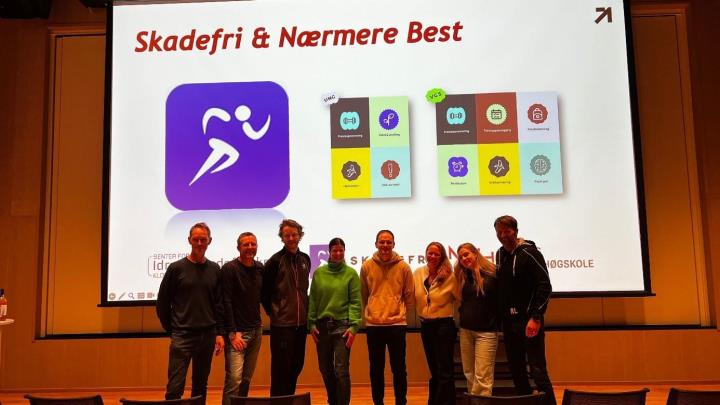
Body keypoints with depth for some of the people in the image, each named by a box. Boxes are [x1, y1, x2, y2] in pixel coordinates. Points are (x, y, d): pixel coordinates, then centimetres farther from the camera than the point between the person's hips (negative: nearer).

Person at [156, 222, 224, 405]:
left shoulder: (214, 269, 6)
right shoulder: (176, 268, -2)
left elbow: (219, 303, 7)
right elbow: (162, 302, 2)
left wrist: (219, 333, 2)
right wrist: (171, 329, 3)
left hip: (207, 335, 3)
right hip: (182, 335, -3)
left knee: (201, 387, 12)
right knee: (175, 388, -5)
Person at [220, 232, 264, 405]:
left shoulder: (260, 268, 8)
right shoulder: (229, 269, -9)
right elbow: (226, 303, -13)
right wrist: (233, 333, -16)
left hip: (256, 330, 6)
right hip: (237, 332, -6)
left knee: (247, 378, 10)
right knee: (234, 379, -12)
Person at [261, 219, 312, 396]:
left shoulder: (305, 259, 7)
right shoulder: (275, 261, -9)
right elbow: (264, 291, -3)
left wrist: (305, 312, 13)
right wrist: (273, 313, 0)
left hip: (301, 322, 5)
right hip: (281, 323, -5)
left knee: (296, 366, 13)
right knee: (281, 368, 0)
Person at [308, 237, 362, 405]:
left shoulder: (351, 273, -2)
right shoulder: (319, 273, 6)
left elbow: (355, 302, -6)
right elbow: (313, 299, 7)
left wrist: (353, 325, -13)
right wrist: (312, 323, 0)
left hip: (342, 325, -3)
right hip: (322, 325, 4)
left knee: (341, 371, -7)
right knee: (325, 369, 13)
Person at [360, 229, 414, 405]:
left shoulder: (403, 267, -2)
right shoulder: (367, 266, 0)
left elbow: (409, 296, 6)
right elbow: (363, 295, 10)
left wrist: (399, 312, 8)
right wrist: (371, 312, 12)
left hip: (397, 324, -1)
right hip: (373, 325, 1)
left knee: (399, 369, 6)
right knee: (376, 369, 10)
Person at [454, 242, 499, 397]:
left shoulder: (491, 274, -9)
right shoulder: (463, 277, 9)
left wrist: (497, 324, -9)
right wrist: (464, 317, 7)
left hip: (485, 331, -6)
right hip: (465, 330, 6)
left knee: (482, 377, -7)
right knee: (469, 374, 11)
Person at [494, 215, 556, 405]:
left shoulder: (529, 252, -10)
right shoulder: (500, 254, 10)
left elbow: (545, 286, -16)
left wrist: (536, 317, -21)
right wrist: (501, 317, 10)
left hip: (529, 321, -7)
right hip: (508, 322, 7)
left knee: (537, 370, -6)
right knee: (516, 369, 13)